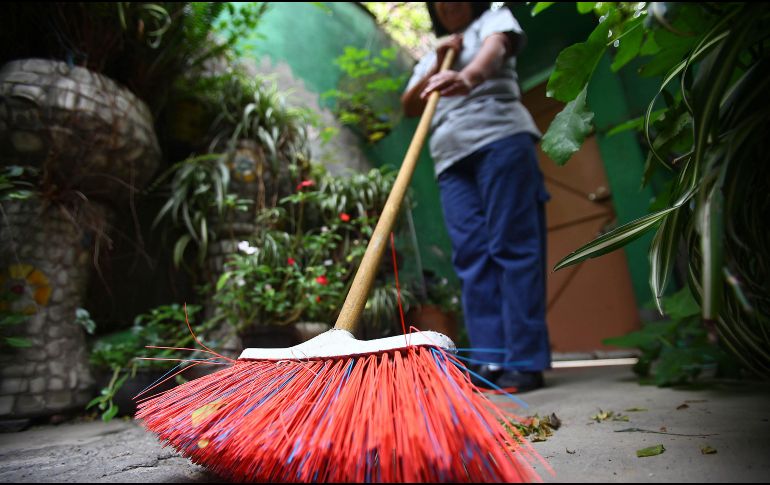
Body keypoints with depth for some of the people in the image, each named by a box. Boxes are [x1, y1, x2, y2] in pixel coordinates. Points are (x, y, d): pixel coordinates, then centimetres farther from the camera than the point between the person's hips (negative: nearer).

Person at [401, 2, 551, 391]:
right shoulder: (430, 56, 32)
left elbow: (495, 49, -8)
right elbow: (409, 106, 19)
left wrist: (467, 76, -31)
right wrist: (438, 65, 6)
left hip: (500, 139, -5)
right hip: (451, 156, 5)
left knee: (512, 245, -14)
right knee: (471, 255, -7)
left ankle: (525, 362, -14)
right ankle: (490, 360, -9)